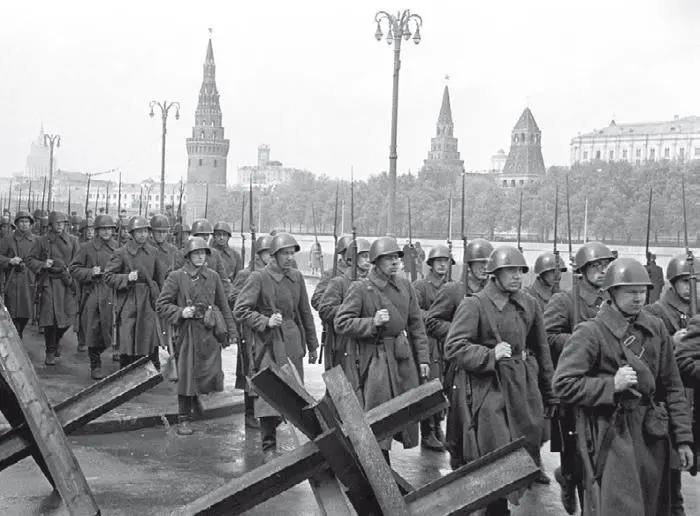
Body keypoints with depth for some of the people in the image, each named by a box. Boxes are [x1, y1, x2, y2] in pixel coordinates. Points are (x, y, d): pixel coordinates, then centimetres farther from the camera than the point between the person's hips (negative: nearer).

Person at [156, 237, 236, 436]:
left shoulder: (213, 276, 9)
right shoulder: (176, 277, -1)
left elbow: (223, 306, 14)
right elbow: (161, 305, 0)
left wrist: (230, 330, 11)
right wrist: (181, 312, -15)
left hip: (210, 333, 3)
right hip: (187, 332, -3)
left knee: (211, 373, -1)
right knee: (186, 376, 1)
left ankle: (198, 404, 26)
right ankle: (184, 420, 12)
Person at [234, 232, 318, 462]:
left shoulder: (296, 277, 9)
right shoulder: (259, 278, -7)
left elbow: (305, 313, 16)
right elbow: (240, 310, -8)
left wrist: (312, 345, 17)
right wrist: (266, 322, -18)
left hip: (293, 341, 6)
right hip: (268, 342, -5)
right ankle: (269, 446, 2)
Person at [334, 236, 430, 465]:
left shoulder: (405, 285, 9)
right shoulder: (360, 289, -8)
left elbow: (416, 324, 13)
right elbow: (341, 324, -9)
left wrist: (423, 358, 8)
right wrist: (372, 322, -19)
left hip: (405, 356, 5)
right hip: (376, 358, -5)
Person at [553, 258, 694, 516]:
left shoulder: (656, 328, 8)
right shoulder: (590, 332, -9)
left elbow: (672, 388, 12)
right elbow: (563, 385, -12)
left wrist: (682, 438, 8)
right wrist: (612, 385, -18)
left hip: (653, 436, 6)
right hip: (612, 436, -6)